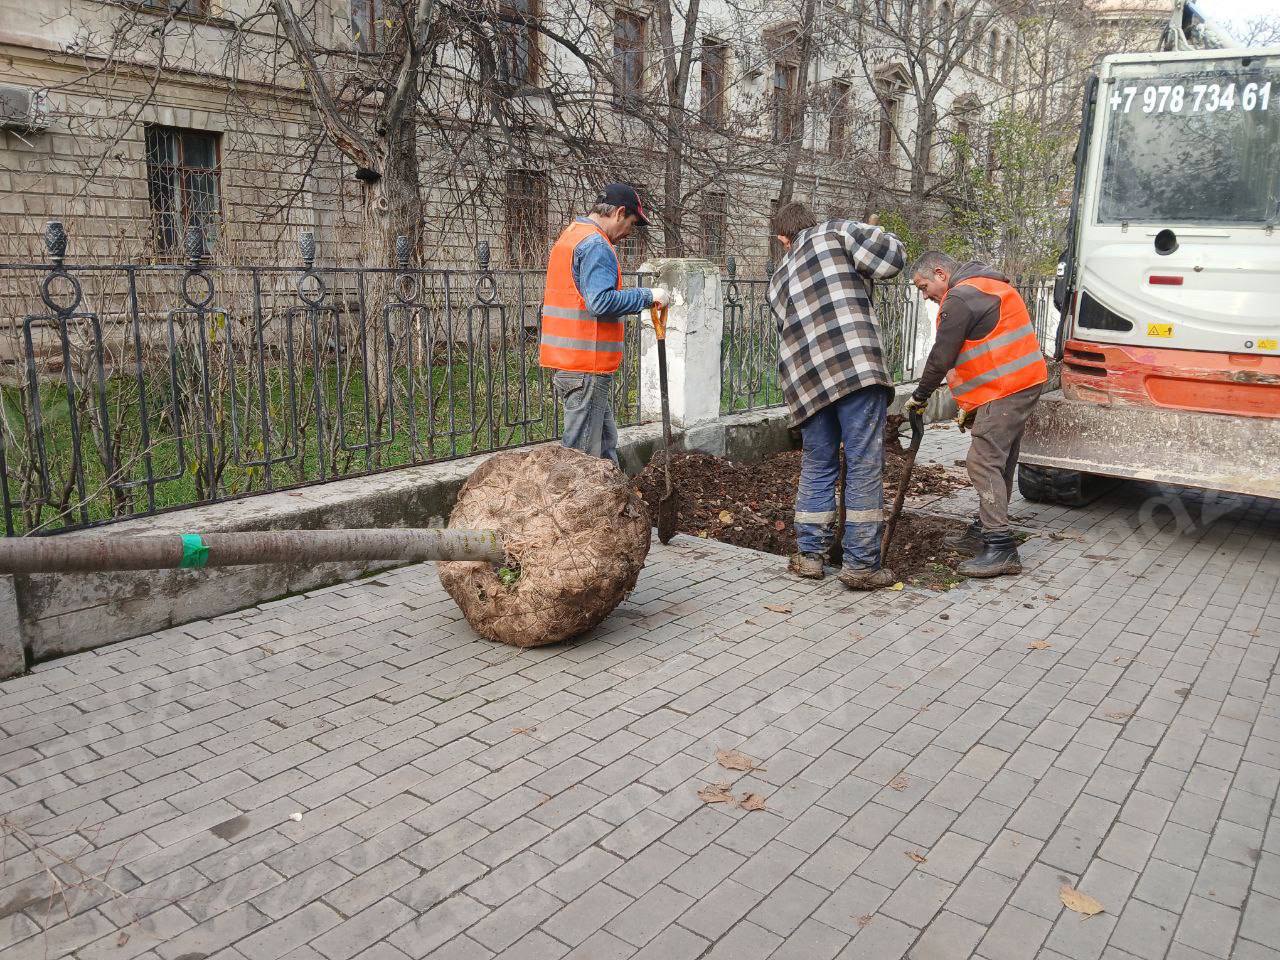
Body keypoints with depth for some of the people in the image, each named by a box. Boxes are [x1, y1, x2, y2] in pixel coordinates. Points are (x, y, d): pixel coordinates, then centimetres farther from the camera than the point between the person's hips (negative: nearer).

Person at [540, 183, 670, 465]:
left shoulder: (570, 237, 20)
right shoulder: (596, 245, -14)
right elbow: (601, 301, -25)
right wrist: (648, 296, -16)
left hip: (563, 358, 11)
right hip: (586, 367, -10)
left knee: (604, 439, 17)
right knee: (582, 451, -5)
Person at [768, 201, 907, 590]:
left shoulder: (779, 280, 27)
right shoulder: (835, 232, 11)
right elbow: (893, 258, 0)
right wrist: (871, 237, 21)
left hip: (804, 377, 5)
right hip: (856, 365, -5)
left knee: (817, 465, 17)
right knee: (864, 464, 0)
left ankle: (809, 554, 21)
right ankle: (861, 565, 3)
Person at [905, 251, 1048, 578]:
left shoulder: (960, 298, -13)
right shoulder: (984, 287, 22)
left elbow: (941, 357, -14)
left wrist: (919, 397, 0)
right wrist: (969, 403, 22)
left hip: (1005, 390, -11)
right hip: (1025, 383, 11)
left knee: (983, 462, -12)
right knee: (1000, 462, 16)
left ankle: (1000, 548, -15)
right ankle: (984, 532, 26)